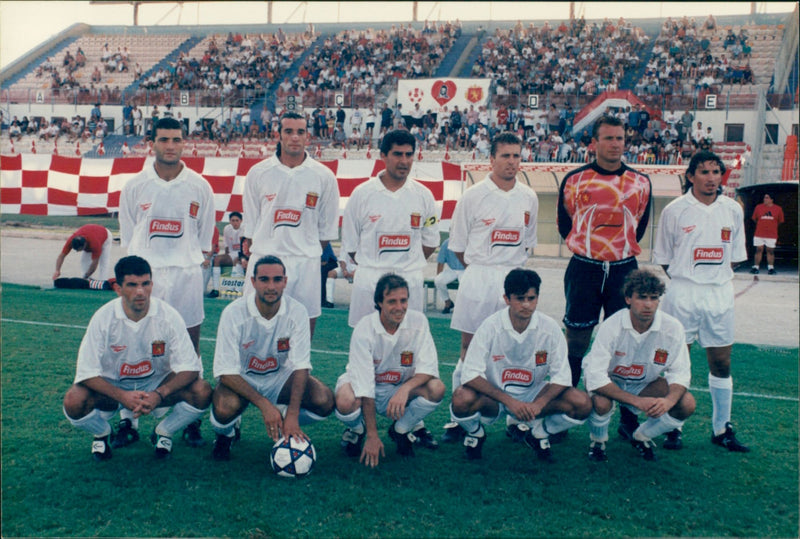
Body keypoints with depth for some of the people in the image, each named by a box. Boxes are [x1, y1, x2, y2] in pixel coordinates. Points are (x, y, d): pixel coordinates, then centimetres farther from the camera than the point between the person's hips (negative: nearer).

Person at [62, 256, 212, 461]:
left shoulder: (168, 315, -18)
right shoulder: (103, 317, -18)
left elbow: (190, 367, -18)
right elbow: (87, 372, -18)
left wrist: (159, 394, -35)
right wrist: (122, 396, -33)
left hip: (158, 384, 0)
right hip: (113, 386, 0)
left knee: (202, 392, -26)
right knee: (74, 402, -30)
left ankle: (163, 432, 4)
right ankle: (104, 433, 6)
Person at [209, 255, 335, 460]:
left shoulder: (296, 312, -16)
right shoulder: (233, 313, -22)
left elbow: (301, 366, -17)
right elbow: (226, 372, -22)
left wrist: (292, 415, -29)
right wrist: (264, 405, -33)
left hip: (280, 376, 2)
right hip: (241, 378, -2)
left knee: (325, 401, -23)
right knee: (225, 408, -36)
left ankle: (287, 429, 10)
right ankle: (226, 433, 4)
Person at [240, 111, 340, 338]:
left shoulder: (324, 176, 2)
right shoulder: (258, 173, 3)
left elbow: (327, 227, 9)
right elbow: (250, 223, 9)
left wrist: (311, 253, 7)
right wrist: (251, 249, 5)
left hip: (306, 263, 0)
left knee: (306, 320, 4)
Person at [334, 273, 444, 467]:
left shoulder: (417, 321, -14)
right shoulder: (364, 329, -22)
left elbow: (429, 367, -15)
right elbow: (365, 386, -24)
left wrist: (405, 388, -37)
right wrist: (372, 436, -28)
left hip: (400, 388, 3)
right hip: (364, 387, -2)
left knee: (436, 388, -26)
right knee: (345, 403, -36)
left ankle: (402, 429, 3)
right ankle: (357, 429, 3)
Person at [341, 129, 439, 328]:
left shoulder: (423, 195, 4)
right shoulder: (362, 193, 0)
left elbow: (430, 241, 13)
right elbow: (349, 243, 5)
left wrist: (408, 264, 7)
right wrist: (372, 266, 4)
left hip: (410, 281, 1)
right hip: (369, 281, -1)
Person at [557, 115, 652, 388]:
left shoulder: (641, 182, 4)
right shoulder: (574, 179, -1)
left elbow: (640, 223, 16)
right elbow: (564, 223, 10)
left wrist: (624, 248, 10)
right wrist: (584, 247, 9)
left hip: (624, 270, 2)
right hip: (584, 270, -1)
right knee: (576, 340, 4)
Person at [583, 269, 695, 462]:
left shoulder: (672, 327, -20)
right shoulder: (611, 326, -29)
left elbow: (680, 372, -13)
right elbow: (595, 376, -33)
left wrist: (669, 400, -36)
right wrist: (636, 401, -40)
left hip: (645, 384, 4)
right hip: (609, 383, -3)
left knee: (687, 404, -20)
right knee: (601, 402, -36)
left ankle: (641, 435, 9)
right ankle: (598, 441, 1)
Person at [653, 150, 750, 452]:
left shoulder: (733, 210, 6)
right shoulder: (674, 210, -3)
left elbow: (734, 256, 14)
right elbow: (664, 258, 4)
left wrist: (716, 278, 6)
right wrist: (683, 278, 0)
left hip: (720, 294, 3)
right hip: (682, 292, -3)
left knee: (721, 362, 7)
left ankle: (722, 429, 18)